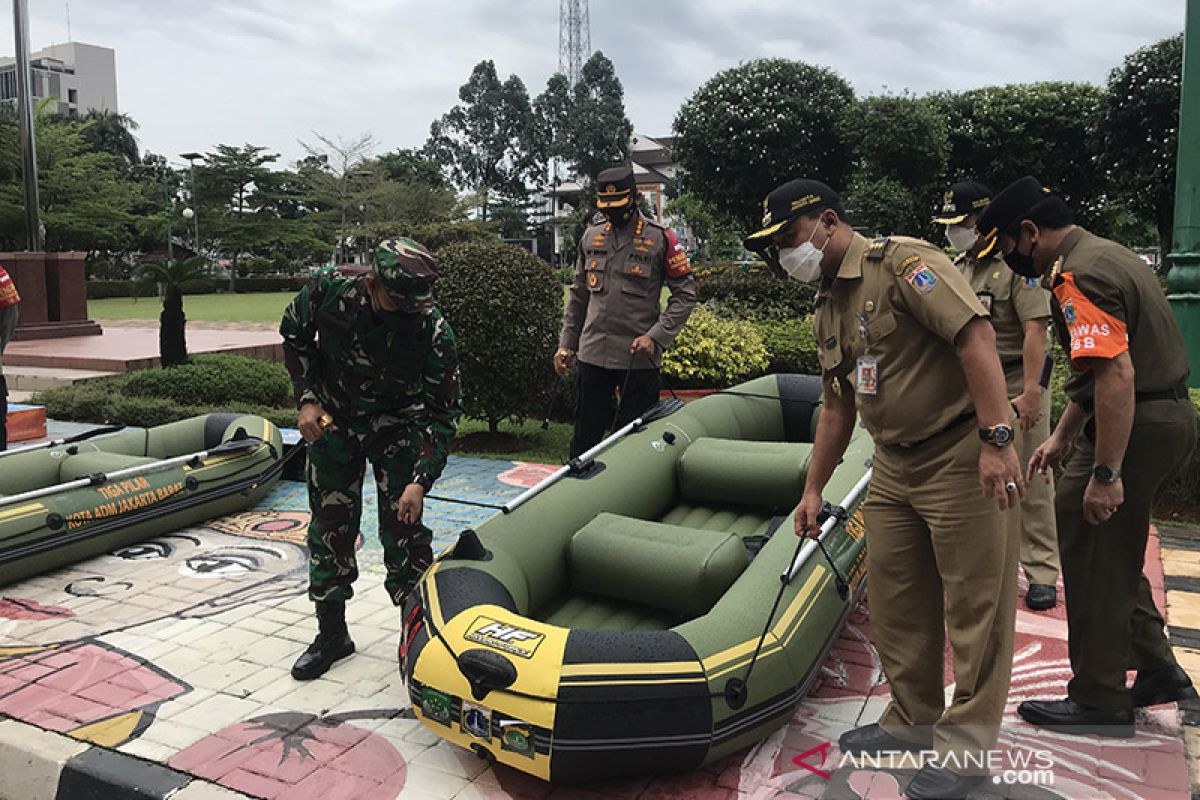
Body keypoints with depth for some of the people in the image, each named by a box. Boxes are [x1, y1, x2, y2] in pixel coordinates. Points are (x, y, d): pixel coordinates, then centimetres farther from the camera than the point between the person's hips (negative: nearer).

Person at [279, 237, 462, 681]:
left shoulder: (434, 331, -29)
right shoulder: (328, 291, -24)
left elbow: (443, 412, -21)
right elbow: (295, 336, -2)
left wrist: (420, 481, -28)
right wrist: (307, 399, -12)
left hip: (398, 424, -2)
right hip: (332, 419, 2)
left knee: (402, 527, -6)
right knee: (329, 527, 6)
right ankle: (331, 635, 22)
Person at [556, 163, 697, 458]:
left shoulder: (661, 239, -3)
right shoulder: (591, 238, 11)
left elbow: (685, 294, -3)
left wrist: (656, 337, -13)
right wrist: (566, 343, 15)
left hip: (639, 357, -4)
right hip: (593, 353, 4)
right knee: (586, 434, 10)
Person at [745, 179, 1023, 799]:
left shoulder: (903, 262, -13)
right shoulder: (826, 312, 14)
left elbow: (975, 336, -22)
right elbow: (838, 406, 19)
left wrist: (996, 440, -27)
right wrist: (813, 489, 20)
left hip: (962, 456, -9)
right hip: (894, 465, 9)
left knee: (974, 603, 2)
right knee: (894, 599, 14)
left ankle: (966, 744, 15)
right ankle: (913, 721, 31)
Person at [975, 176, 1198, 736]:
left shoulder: (1078, 277, -18)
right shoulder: (1104, 254, 16)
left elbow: (1117, 375, -28)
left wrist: (1106, 473, -27)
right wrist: (1062, 437, 24)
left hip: (1135, 430, -10)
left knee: (1093, 562, 1)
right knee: (1112, 555, 21)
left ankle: (1100, 701, 14)